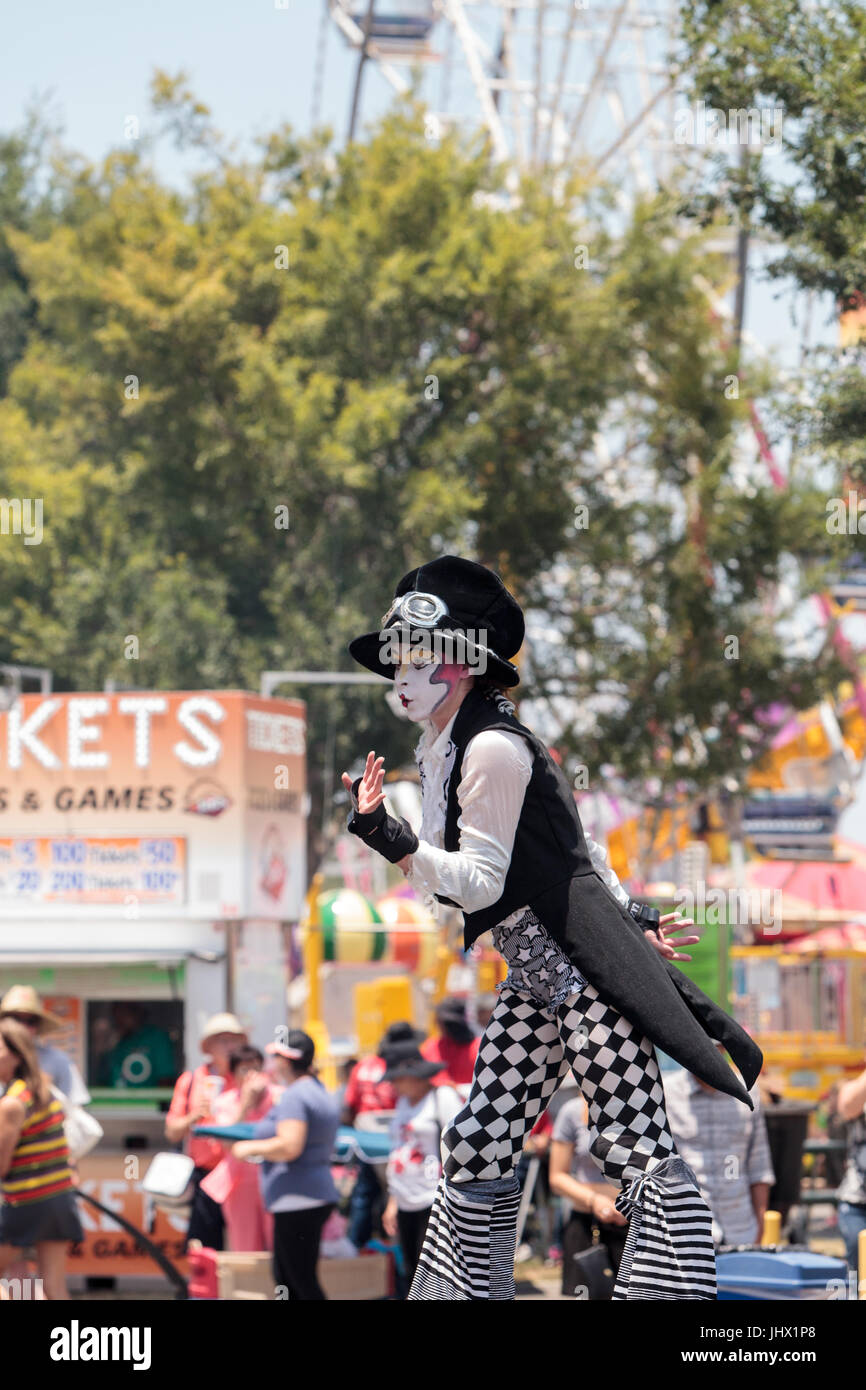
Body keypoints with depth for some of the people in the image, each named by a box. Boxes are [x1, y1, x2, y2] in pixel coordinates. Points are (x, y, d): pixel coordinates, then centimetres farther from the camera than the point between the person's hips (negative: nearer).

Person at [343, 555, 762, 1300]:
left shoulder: (492, 747, -15)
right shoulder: (444, 748, 15)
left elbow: (480, 881, -17)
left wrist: (388, 839, -25)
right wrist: (630, 917, 20)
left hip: (588, 971, -10)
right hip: (536, 980, 10)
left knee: (636, 1148, -12)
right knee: (479, 1149, 7)